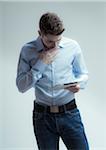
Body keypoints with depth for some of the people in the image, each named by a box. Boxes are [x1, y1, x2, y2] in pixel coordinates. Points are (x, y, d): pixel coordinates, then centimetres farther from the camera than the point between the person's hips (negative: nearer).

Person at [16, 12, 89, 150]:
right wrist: (41, 63, -15)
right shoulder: (28, 50, -4)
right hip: (43, 116, 0)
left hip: (69, 113, 0)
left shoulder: (72, 46, -3)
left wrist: (78, 84, -13)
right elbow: (21, 86, -6)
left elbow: (83, 74, 10)